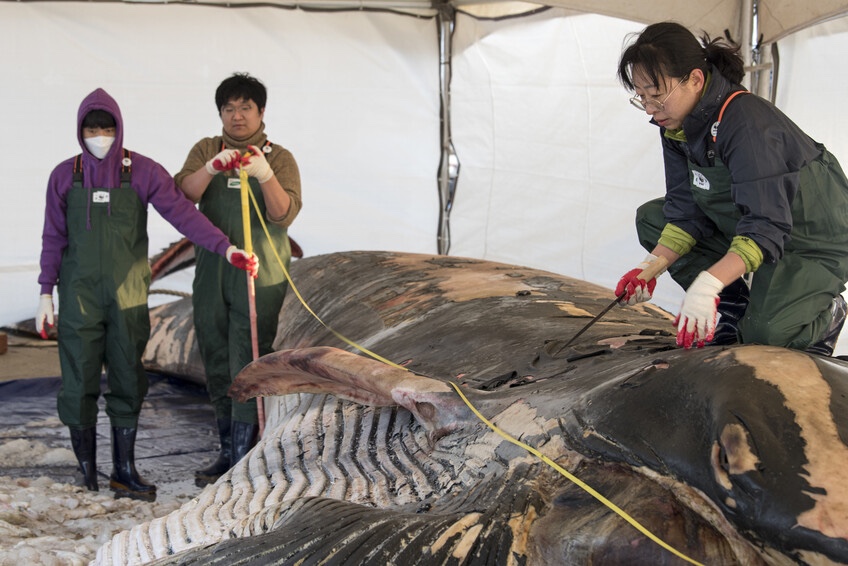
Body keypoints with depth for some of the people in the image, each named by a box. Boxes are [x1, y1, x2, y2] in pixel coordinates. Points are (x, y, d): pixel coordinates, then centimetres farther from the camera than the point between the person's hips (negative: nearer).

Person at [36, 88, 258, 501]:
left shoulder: (143, 172, -2)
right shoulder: (65, 176, 3)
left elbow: (182, 212, -11)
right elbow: (54, 237, 7)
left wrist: (225, 247, -23)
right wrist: (46, 294, 5)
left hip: (128, 297, 0)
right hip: (79, 297, 0)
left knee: (128, 383, 5)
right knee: (79, 385, 1)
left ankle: (124, 471, 16)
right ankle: (86, 477, 13)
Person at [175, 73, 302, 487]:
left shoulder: (279, 158, 1)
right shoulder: (206, 150, 9)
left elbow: (284, 215, -11)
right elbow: (182, 194, -8)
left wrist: (265, 176, -28)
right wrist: (211, 168, -27)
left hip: (259, 277, -4)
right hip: (211, 277, 4)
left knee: (248, 367, -9)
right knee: (217, 366, 11)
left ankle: (243, 459, -6)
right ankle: (228, 451, 23)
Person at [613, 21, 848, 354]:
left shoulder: (745, 122, -33)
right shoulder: (676, 125, -7)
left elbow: (765, 228, -38)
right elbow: (687, 212, -5)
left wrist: (707, 283, -50)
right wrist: (651, 267, -21)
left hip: (816, 241, -8)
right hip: (743, 226, 8)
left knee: (764, 334, -28)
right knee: (651, 218, -2)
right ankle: (736, 306, 1)